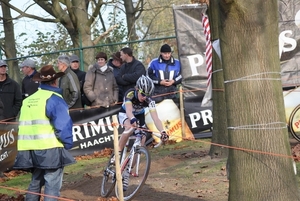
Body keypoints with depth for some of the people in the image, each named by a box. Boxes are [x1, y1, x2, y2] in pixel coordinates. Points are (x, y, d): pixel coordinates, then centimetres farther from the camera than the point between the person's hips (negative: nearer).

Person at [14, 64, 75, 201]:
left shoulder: (28, 100, 14)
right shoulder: (54, 99, -9)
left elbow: (24, 125, 16)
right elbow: (63, 126, -16)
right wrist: (68, 144, -4)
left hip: (30, 149, 7)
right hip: (50, 149, -7)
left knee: (35, 182, 20)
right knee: (52, 185, -3)